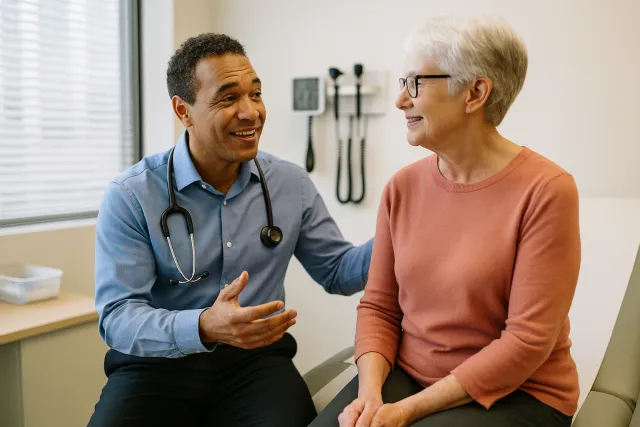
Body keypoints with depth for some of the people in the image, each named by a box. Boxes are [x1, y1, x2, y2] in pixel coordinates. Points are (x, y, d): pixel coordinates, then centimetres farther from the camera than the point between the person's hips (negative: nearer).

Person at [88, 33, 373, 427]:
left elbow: (338, 271, 11)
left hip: (257, 358, 2)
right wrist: (205, 327, -32)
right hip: (158, 363, -1)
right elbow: (118, 317, -13)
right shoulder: (130, 196, -8)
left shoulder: (292, 185, 3)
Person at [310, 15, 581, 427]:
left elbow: (528, 339, -16)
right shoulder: (403, 186, 1)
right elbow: (378, 307, 4)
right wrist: (370, 392, -13)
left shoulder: (545, 190, -14)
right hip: (404, 376, 4)